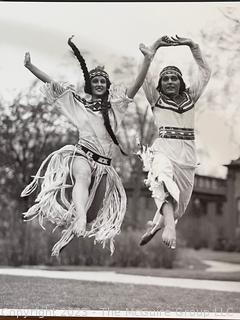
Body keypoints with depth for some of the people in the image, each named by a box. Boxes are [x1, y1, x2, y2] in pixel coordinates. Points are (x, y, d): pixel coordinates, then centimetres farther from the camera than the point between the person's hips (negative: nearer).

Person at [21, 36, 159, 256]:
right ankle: (80, 220, -61)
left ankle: (65, 237, 23)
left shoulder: (115, 105, 13)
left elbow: (137, 85, 1)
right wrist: (30, 66, 4)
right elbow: (50, 82, 12)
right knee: (83, 175, -39)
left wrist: (147, 60, -12)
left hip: (104, 164, 2)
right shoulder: (79, 103, 14)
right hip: (81, 155, -2)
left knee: (92, 212, -1)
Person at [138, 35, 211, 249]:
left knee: (180, 201, 5)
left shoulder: (190, 97, 18)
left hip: (187, 153, 4)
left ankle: (155, 225, 27)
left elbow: (205, 72, 19)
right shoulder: (156, 99, 12)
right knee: (165, 183, -33)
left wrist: (193, 46, 14)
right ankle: (169, 225, -48)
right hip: (164, 149, -3)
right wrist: (154, 48, 5)